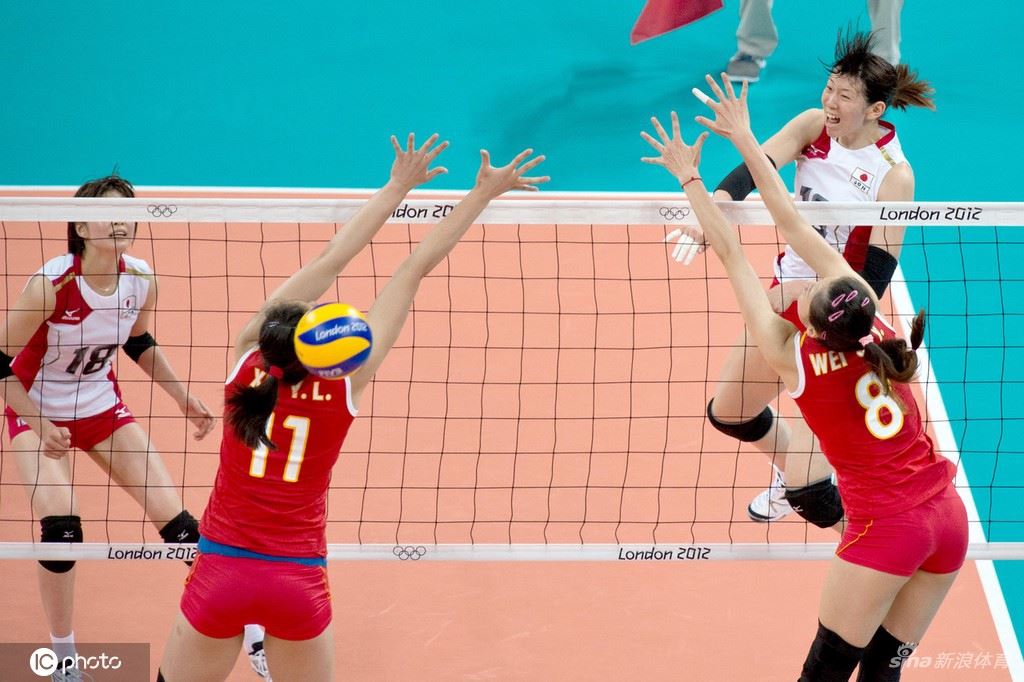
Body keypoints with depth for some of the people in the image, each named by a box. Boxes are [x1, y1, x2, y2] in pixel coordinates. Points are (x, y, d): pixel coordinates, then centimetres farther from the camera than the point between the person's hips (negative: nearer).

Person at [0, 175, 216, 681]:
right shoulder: (51, 283, -29)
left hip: (103, 408, 4)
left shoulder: (140, 280, -13)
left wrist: (183, 400, 7)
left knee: (174, 520, -3)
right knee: (61, 526, -24)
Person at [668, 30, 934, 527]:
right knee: (727, 412, 23)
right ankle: (791, 474, 51)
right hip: (789, 290, 7)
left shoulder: (893, 175, -20)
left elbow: (877, 273, -20)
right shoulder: (814, 126, -6)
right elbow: (756, 167, -23)